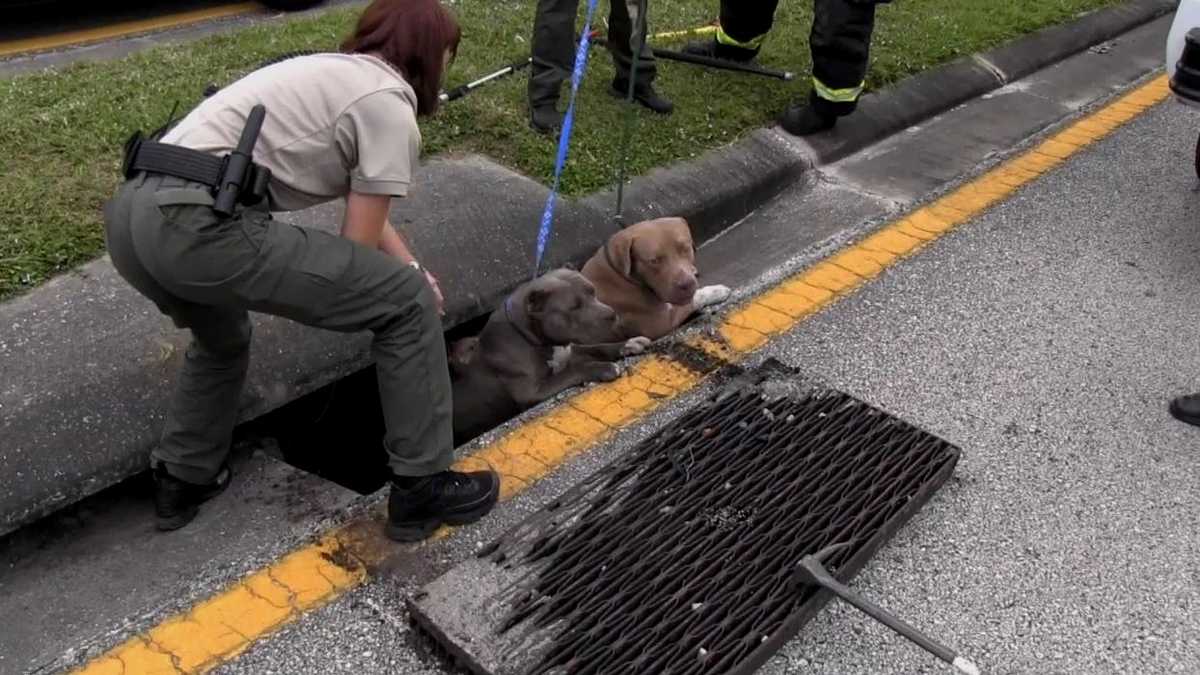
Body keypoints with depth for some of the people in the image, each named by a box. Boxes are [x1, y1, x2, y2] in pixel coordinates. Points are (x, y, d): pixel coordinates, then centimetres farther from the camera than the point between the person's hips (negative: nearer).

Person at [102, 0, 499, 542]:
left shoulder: (334, 75, 28)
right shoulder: (390, 104, 1)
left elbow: (362, 203, 37)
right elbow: (359, 246, 3)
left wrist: (413, 269, 35)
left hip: (131, 214, 10)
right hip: (199, 225, -10)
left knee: (221, 337, 39)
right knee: (407, 302, 1)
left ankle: (182, 479, 46)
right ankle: (421, 489, 11)